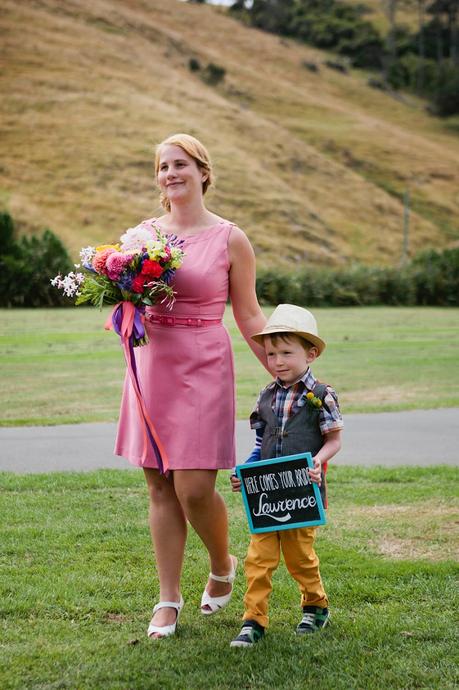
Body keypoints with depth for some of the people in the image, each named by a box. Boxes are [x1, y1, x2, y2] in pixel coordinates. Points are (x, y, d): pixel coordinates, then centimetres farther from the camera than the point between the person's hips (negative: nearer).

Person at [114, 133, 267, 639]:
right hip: (150, 364, 4)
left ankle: (222, 567, 24)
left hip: (203, 368, -4)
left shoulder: (230, 240, -3)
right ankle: (168, 599, 18)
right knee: (160, 487, 6)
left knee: (194, 488, -7)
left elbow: (249, 318, 2)